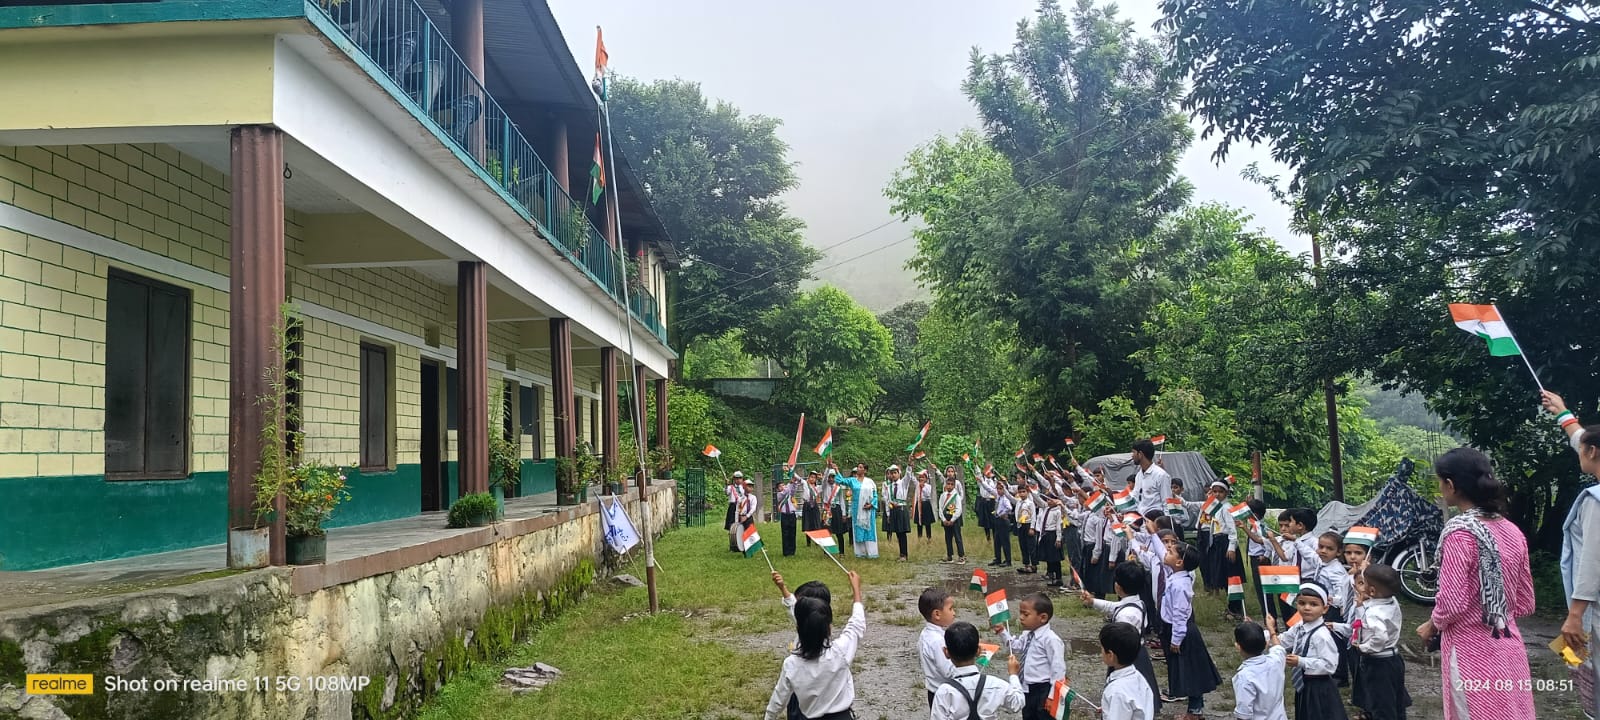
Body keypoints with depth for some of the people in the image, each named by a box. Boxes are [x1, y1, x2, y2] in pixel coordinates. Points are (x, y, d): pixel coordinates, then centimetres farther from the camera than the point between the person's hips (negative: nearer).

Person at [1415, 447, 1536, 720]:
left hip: (1472, 652, -7)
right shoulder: (1512, 531, 5)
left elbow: (1452, 604, -19)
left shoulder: (1460, 532, -16)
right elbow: (1525, 602, 12)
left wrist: (1432, 625, -1)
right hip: (1509, 648, 7)